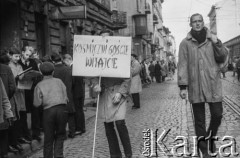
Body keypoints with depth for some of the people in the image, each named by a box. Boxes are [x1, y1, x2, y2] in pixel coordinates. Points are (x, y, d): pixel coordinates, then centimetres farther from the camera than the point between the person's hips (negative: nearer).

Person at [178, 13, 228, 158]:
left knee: (217, 115, 1)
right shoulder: (185, 43, 2)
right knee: (199, 120, 5)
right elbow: (183, 65, -1)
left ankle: (211, 138, 30)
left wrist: (217, 43, -11)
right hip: (195, 86, -1)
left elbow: (222, 59, 4)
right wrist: (183, 86, -6)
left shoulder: (213, 39, 7)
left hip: (213, 85, 1)